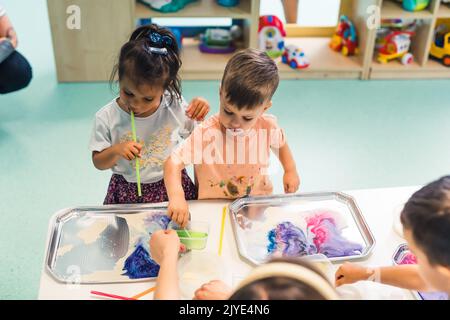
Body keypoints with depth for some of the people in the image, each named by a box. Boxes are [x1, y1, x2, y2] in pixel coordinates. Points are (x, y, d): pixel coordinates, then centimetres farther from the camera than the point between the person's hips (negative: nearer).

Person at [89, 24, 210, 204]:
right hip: (127, 193, 0)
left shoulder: (175, 106, -10)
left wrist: (200, 115, -13)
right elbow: (98, 163, -2)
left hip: (173, 187, 1)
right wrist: (116, 151, -22)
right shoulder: (106, 118, -12)